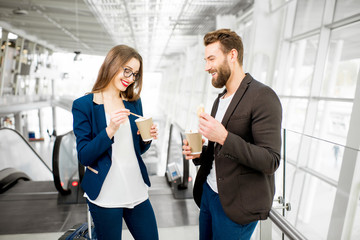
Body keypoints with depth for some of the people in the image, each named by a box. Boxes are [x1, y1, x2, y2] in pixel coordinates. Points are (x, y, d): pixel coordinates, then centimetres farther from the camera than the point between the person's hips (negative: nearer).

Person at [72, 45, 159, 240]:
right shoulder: (83, 105, -7)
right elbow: (84, 157, -11)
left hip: (137, 190, 4)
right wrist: (110, 130, -25)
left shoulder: (134, 102, 5)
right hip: (105, 196, -4)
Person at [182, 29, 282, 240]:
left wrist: (224, 137, -29)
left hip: (237, 205, -8)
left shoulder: (262, 97, -16)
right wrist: (199, 154, -1)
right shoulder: (220, 100, 11)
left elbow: (271, 161, -21)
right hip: (209, 192, 8)